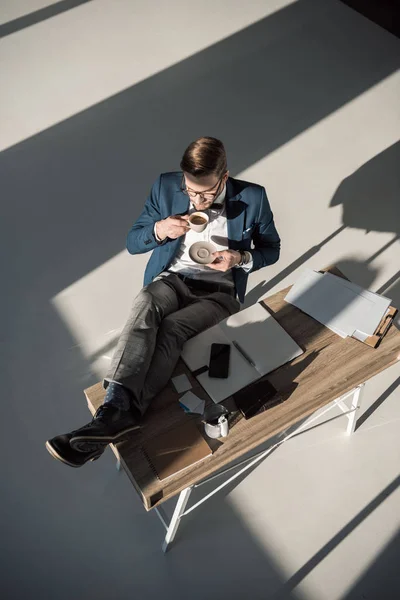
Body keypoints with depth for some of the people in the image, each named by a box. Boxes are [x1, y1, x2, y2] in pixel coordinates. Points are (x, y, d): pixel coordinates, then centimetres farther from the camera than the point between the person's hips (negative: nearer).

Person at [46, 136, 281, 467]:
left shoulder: (252, 198, -6)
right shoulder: (166, 186, -2)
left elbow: (271, 249, 6)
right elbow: (132, 242, 4)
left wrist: (242, 259, -16)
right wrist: (159, 230, -19)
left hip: (219, 291, -1)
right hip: (173, 278, 2)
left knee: (172, 327, -31)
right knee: (144, 306, -33)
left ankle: (119, 413, -34)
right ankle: (118, 406, -43)